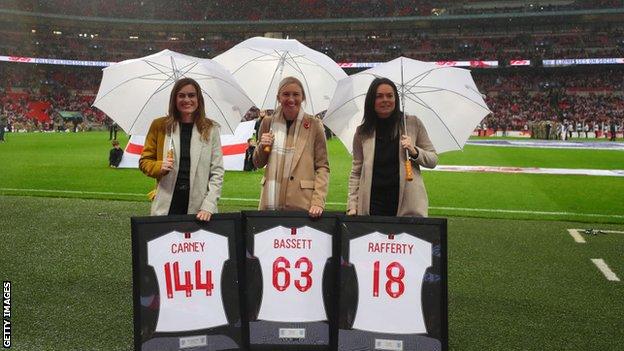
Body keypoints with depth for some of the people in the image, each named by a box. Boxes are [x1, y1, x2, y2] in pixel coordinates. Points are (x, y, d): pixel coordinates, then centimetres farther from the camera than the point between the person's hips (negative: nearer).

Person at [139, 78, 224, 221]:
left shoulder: (211, 129, 3)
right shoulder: (159, 126, 4)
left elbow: (217, 172, 0)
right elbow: (144, 161, 11)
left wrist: (209, 206, -9)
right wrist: (160, 166, -10)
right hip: (167, 208, 0)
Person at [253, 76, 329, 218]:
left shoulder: (314, 125, 0)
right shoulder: (268, 122, 7)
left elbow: (322, 167, 0)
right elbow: (258, 164, 16)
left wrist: (318, 202, -11)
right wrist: (263, 147, -4)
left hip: (302, 204, -2)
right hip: (271, 202, 3)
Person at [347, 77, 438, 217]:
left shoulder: (413, 123, 5)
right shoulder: (362, 132, 7)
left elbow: (433, 160, 9)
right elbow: (356, 173, 9)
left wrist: (414, 152, -10)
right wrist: (352, 206, 2)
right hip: (373, 205, 1)